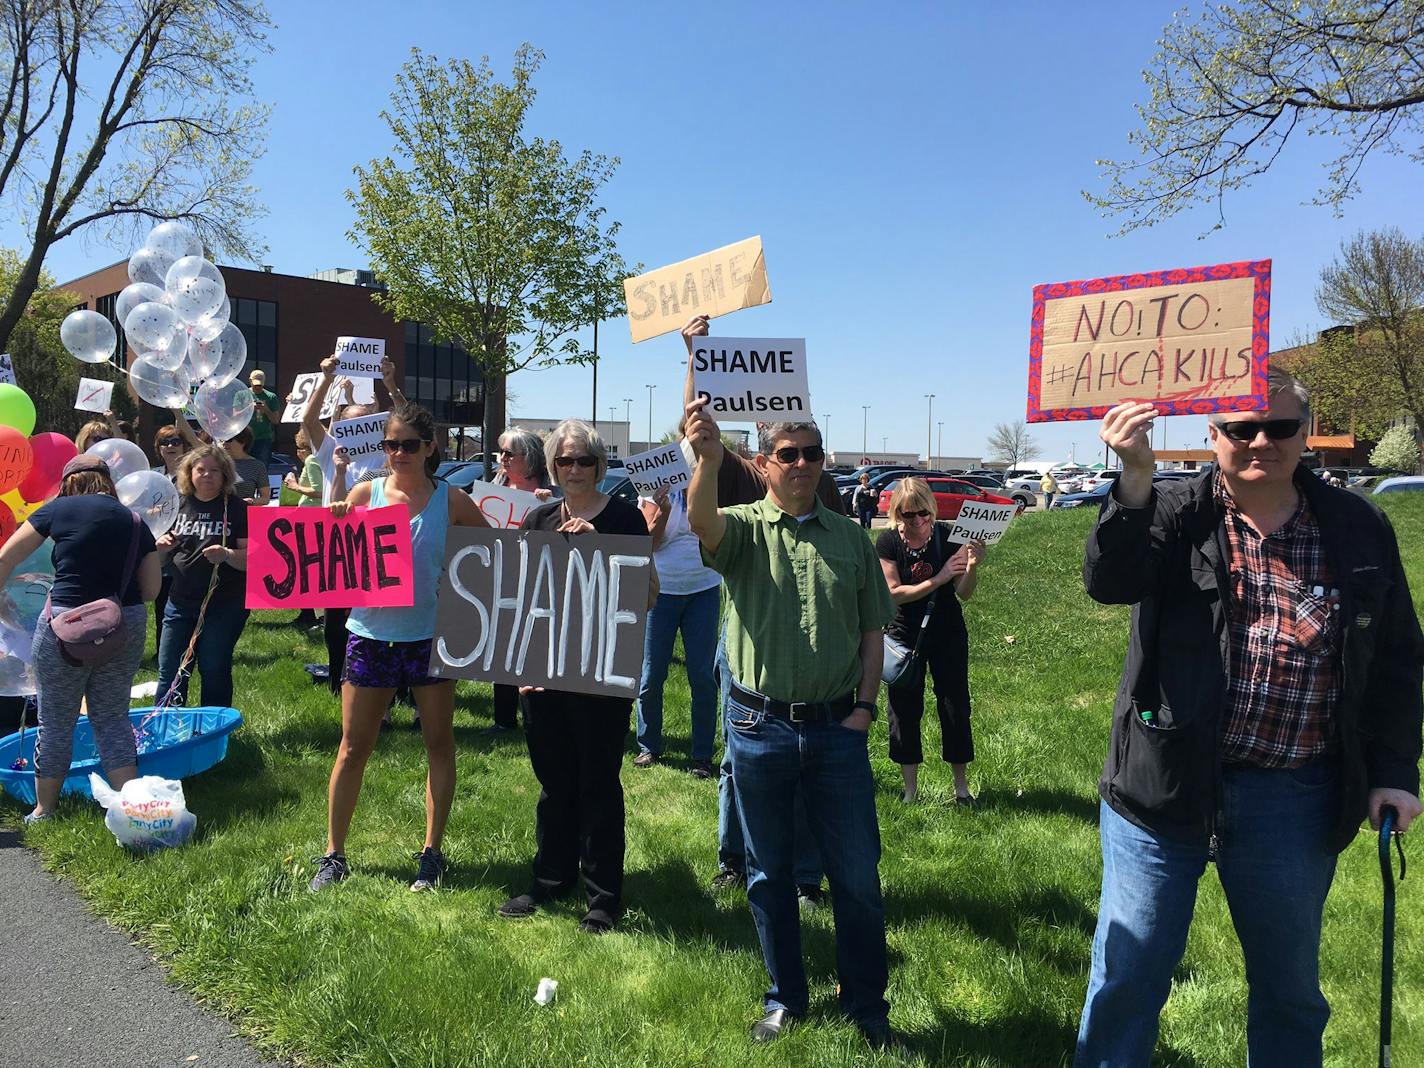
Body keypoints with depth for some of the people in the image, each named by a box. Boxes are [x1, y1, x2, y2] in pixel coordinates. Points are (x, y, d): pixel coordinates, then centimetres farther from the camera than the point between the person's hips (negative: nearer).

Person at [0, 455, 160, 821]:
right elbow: (151, 589, 6)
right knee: (113, 719, 14)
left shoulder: (59, 509, -1)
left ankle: (43, 811, 27)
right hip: (127, 626, 3)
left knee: (56, 723, 13)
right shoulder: (135, 523, 7)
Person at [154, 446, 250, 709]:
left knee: (215, 671, 5)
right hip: (181, 601, 3)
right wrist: (161, 546, -7)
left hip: (225, 604, -3)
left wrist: (226, 555, -27)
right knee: (170, 671, 5)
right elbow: (156, 555, 16)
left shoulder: (237, 508, -3)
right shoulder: (177, 503, 8)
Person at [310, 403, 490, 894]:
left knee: (439, 743, 7)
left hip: (430, 636, 0)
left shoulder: (451, 499, -3)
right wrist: (333, 522, -21)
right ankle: (334, 854, 21)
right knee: (354, 747, 7)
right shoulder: (365, 493, 0)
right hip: (371, 634, 1)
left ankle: (431, 852, 21)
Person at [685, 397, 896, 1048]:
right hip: (760, 726, -1)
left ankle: (866, 1003, 29)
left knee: (858, 874, 9)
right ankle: (786, 999, 32)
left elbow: (873, 628, 10)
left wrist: (865, 705, -1)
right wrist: (709, 460, -46)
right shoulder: (743, 528, -2)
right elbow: (701, 521, -26)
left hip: (837, 727, 1)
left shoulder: (849, 537, 7)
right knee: (769, 874, 13)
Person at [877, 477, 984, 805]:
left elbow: (964, 593, -9)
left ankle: (961, 787, 20)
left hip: (948, 636, 1)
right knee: (904, 711, 5)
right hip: (904, 638, 0)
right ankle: (910, 790, 20)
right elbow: (893, 593, -18)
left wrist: (972, 566, -29)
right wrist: (938, 579, -27)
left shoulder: (946, 537, -9)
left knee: (956, 709, 4)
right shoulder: (888, 542, -11)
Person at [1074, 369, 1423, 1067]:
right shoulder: (1176, 513, -3)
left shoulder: (1358, 531, 4)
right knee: (1129, 972, 8)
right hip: (1169, 783, -2)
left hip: (1297, 797, 2)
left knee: (1290, 986, 19)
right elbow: (1109, 581, -22)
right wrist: (1135, 478, -35)